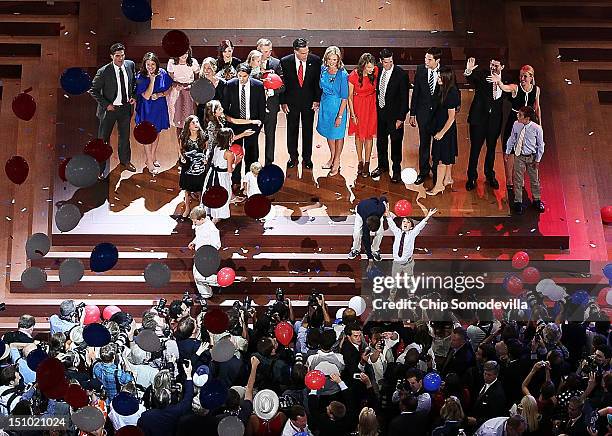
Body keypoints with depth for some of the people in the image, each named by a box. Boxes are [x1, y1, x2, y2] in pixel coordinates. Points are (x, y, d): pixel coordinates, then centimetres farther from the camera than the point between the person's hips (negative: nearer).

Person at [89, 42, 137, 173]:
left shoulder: (130, 65, -5)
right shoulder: (103, 72, -20)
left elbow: (134, 82, 13)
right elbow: (93, 90, -11)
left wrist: (133, 96, 0)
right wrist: (106, 104, -16)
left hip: (126, 107, 5)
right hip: (110, 108, -5)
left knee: (125, 136, 21)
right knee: (103, 138, 6)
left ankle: (125, 161, 42)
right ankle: (100, 168, 18)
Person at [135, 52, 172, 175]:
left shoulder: (162, 74, -6)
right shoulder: (140, 77, -15)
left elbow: (168, 90, 3)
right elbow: (146, 96, -21)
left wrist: (159, 94, -16)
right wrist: (152, 80, -26)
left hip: (159, 107, 4)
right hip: (147, 109, -4)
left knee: (156, 133, 16)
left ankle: (152, 157, 33)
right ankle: (150, 163, 7)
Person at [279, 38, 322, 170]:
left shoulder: (315, 60, -10)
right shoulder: (285, 62, -11)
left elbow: (318, 81, -1)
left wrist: (317, 99, -4)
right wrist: (283, 102, -6)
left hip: (309, 101, 0)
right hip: (291, 101, 0)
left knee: (308, 130, 9)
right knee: (292, 130, 10)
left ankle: (307, 158, 21)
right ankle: (293, 157, 24)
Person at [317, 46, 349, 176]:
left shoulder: (342, 74, -21)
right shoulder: (323, 69, -4)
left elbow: (344, 98, -18)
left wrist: (340, 115, -17)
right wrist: (318, 102, 9)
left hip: (337, 106, -6)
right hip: (325, 105, 6)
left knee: (337, 134, 10)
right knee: (328, 132, 20)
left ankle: (337, 162, 25)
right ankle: (332, 157, 39)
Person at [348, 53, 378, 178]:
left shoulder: (375, 71, -14)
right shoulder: (353, 76, -19)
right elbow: (349, 97, -8)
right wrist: (353, 114, -7)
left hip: (371, 105, 1)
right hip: (358, 105, -1)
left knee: (369, 135, 4)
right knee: (358, 134, 10)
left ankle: (367, 164, 11)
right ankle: (360, 162, 22)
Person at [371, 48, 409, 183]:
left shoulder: (401, 74, -17)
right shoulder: (378, 70, -3)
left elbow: (404, 98, -14)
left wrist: (401, 118, -15)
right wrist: (375, 108, 7)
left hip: (394, 115, -5)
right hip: (380, 112, 5)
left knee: (396, 143, 6)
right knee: (381, 141, 18)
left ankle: (396, 170, 20)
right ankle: (383, 166, 37)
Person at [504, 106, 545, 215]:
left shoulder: (537, 128, -19)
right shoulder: (516, 125, -12)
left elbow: (540, 145, -8)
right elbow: (512, 138, 5)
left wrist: (538, 159, -6)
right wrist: (508, 152, 10)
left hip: (532, 157, -1)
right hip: (519, 156, 2)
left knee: (534, 179, 14)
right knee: (518, 180, 8)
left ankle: (537, 200, 34)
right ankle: (518, 202, 23)